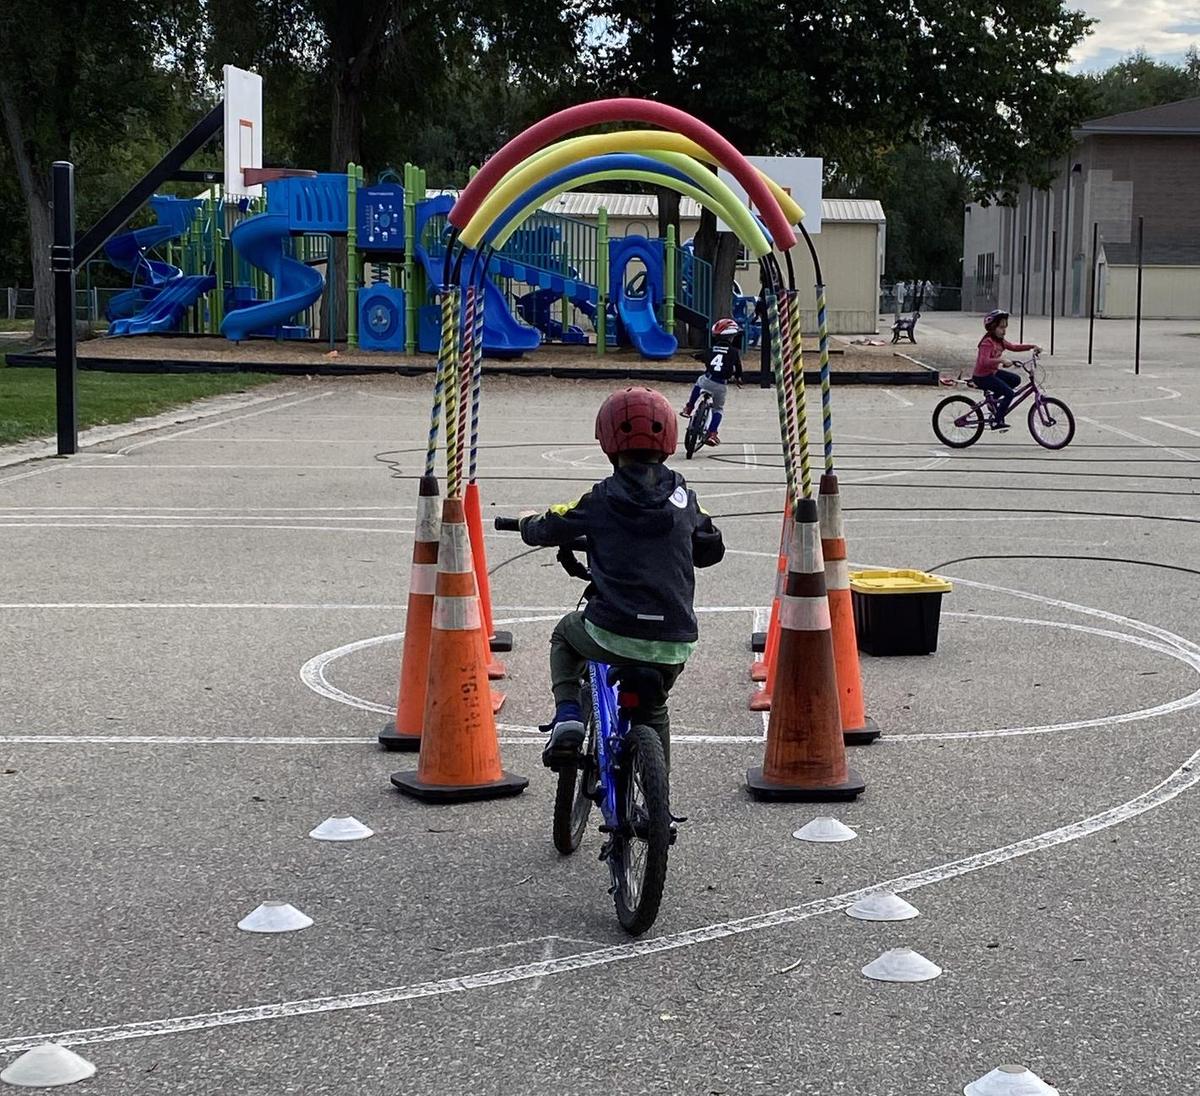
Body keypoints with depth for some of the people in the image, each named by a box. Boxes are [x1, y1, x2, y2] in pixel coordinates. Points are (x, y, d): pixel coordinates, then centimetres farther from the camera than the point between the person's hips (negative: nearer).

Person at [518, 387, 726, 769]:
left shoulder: (600, 500, -4)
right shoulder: (682, 496, 5)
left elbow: (543, 531, 7)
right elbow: (711, 549, 18)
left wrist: (529, 522, 31)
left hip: (613, 635, -3)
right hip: (674, 645, 3)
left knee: (565, 634, 31)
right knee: (654, 710, 31)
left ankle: (568, 716, 11)